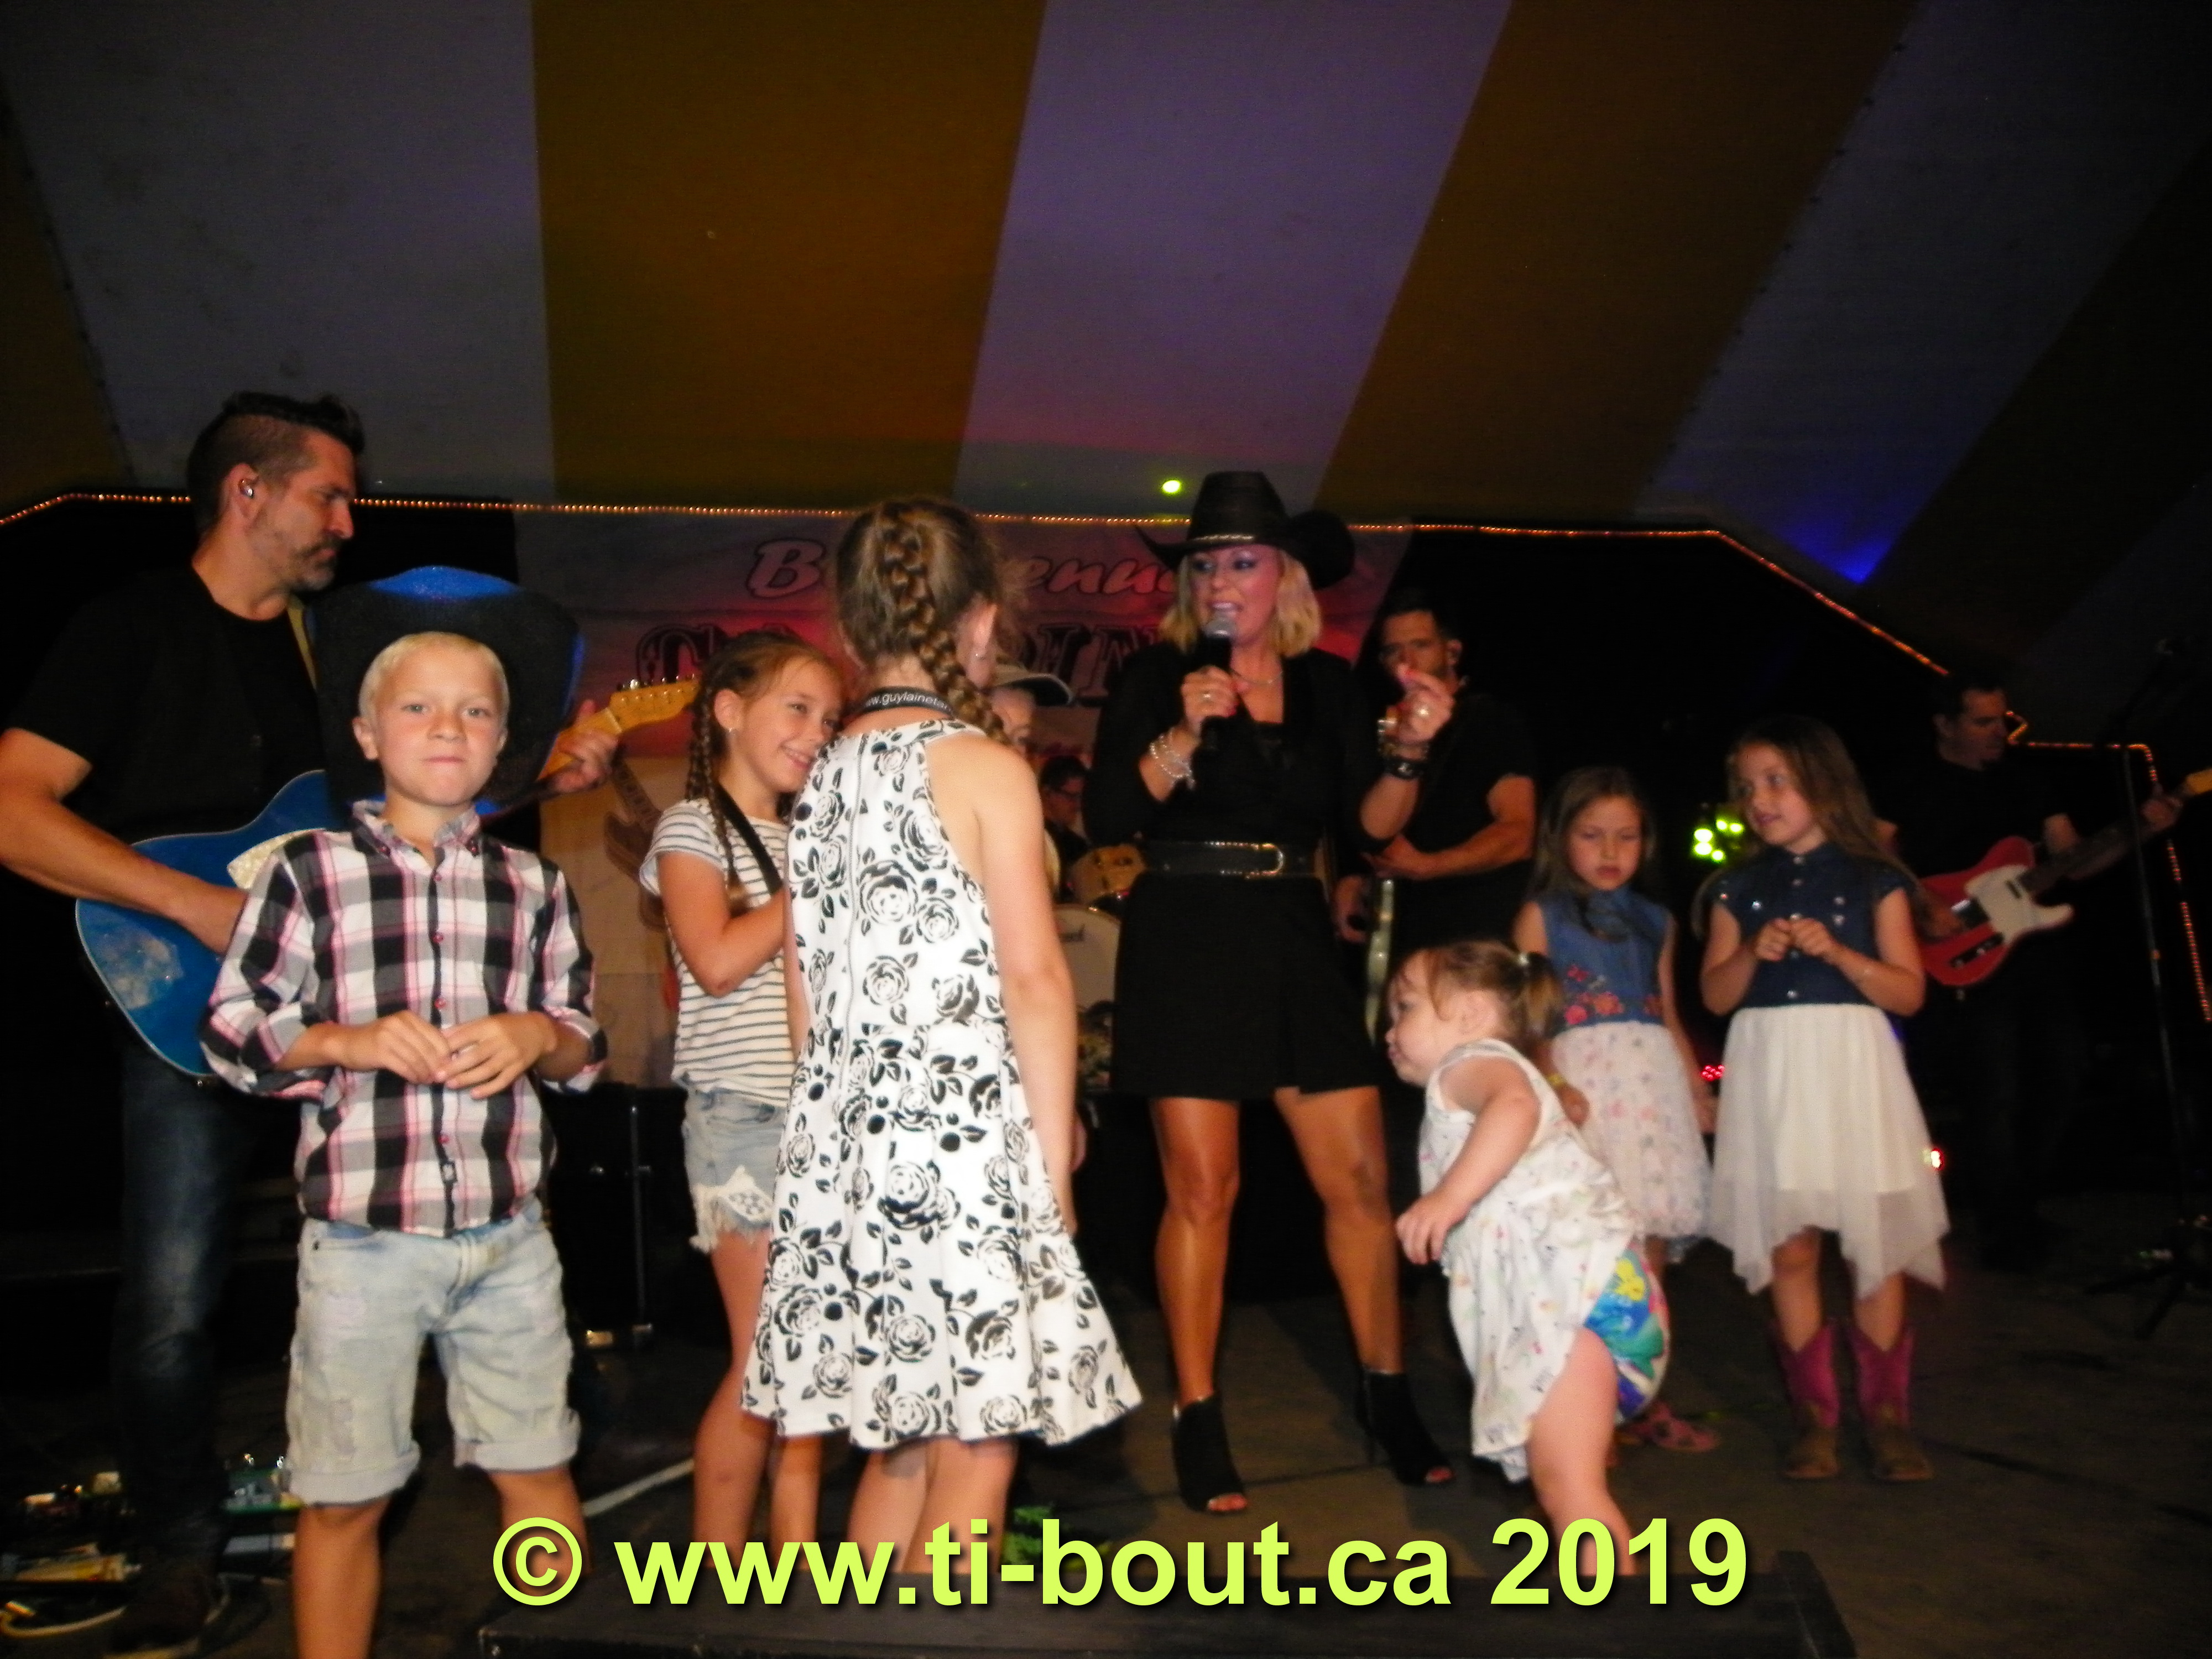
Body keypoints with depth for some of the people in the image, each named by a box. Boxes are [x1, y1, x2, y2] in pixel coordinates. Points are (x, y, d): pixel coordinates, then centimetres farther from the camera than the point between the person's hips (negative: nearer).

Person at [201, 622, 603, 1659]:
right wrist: (350, 1041, -17)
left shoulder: (534, 886, 8)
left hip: (508, 1234, 3)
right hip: (363, 1233, -2)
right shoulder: (309, 870, -2)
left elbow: (585, 1043, 12)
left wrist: (539, 1037, -9)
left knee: (540, 1471, 13)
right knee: (345, 1496, 9)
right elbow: (230, 1030, -1)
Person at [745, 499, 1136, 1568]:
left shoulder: (825, 774, 9)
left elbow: (804, 983, 12)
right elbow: (1034, 977, -12)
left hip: (843, 1135, 7)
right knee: (975, 1450, 3)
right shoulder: (984, 767, -8)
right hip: (963, 1130, -7)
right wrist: (1055, 1152, -4)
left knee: (900, 1444, 18)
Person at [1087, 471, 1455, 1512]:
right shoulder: (1157, 676, -1)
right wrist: (1182, 736, -21)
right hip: (1185, 946, -3)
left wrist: (1409, 751, -10)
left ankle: (1390, 1403, 21)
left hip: (1295, 945, 4)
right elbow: (1106, 818, -9)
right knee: (1202, 1189, -1)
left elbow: (1366, 828, 6)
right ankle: (1198, 1425, 13)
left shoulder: (1326, 683, 9)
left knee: (1360, 1178, 4)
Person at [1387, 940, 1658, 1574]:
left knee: (1566, 1483, -14)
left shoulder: (1475, 1061, -2)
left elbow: (1514, 1102, -28)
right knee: (1556, 1478, 20)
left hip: (1571, 1281, -11)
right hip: (1560, 1292, 11)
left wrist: (1451, 1195, -36)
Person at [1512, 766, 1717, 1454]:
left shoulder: (1654, 920, 18)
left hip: (1655, 1081, 5)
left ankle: (1641, 1399, 18)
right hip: (1582, 1079, -5)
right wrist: (1552, 1084, -17)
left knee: (1651, 1242, 7)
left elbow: (1669, 1016, 21)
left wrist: (1699, 1089, 13)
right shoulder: (1542, 916, 4)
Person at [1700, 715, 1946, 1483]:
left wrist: (1839, 953, -15)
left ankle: (1887, 1413, 12)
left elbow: (1908, 992, -1)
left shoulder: (1874, 879, 3)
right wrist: (1753, 952, -11)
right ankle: (1813, 1414, 12)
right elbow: (1714, 994, 6)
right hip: (1771, 1074, 2)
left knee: (1875, 1241, -1)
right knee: (1789, 1247, 3)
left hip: (1852, 1068, -2)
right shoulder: (1740, 888, 9)